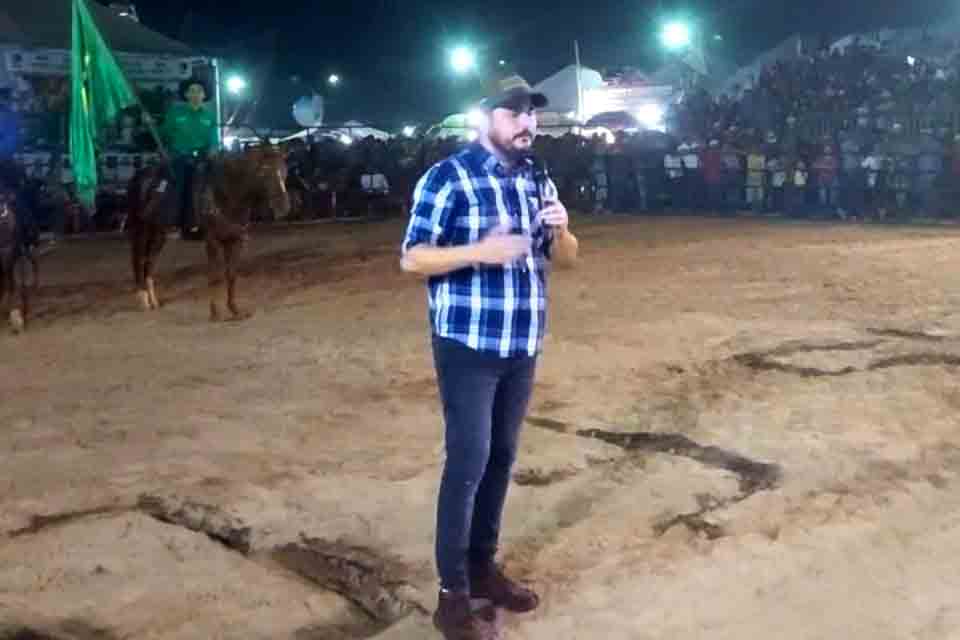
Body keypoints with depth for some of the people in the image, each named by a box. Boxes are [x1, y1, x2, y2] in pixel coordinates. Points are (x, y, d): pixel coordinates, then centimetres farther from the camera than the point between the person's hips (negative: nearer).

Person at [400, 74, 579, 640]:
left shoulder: (537, 180, 11)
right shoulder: (449, 177, -9)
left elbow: (566, 259, 15)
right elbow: (412, 258, -11)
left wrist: (561, 230, -8)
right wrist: (481, 251, -24)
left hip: (523, 346, 7)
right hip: (468, 346, -6)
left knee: (502, 458, 13)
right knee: (468, 462, -6)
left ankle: (483, 567, 29)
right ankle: (452, 594, 5)